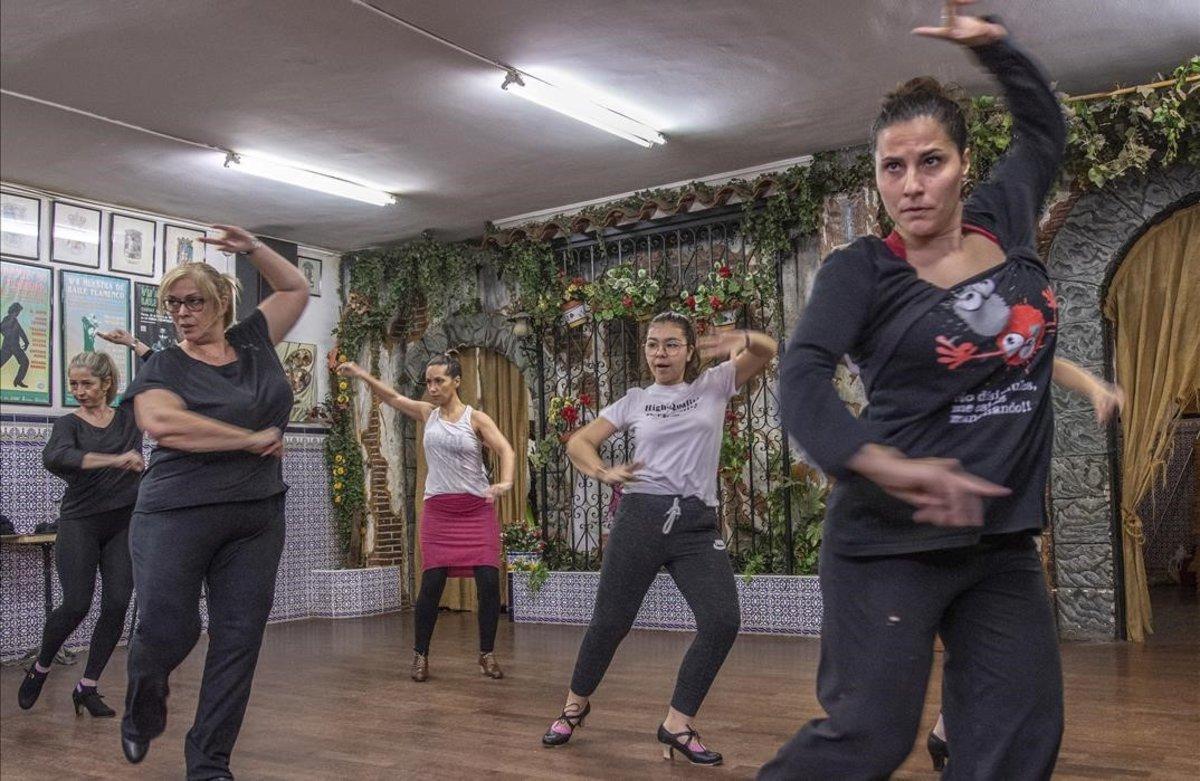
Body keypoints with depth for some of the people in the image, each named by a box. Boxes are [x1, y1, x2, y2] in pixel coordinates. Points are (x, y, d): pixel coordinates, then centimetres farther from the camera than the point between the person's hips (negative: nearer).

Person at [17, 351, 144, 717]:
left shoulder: (129, 417, 6)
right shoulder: (69, 424, -2)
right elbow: (54, 458, -25)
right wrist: (115, 460, -36)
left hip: (124, 524, 3)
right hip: (80, 524, -2)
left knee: (117, 605, -4)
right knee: (76, 605, -10)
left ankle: (87, 687, 9)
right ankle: (39, 669, 19)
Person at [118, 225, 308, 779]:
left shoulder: (253, 342, 10)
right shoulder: (163, 367, -1)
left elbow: (295, 288, 23)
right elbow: (162, 423, -22)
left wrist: (252, 248, 7)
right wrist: (253, 439, -18)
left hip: (257, 520, 4)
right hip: (176, 518, -3)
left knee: (238, 641, 3)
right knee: (168, 630, -2)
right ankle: (142, 712, 34)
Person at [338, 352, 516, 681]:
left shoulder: (476, 419, -2)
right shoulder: (428, 414, 9)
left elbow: (506, 450, -13)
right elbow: (393, 397, 13)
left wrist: (505, 482, -32)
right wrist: (362, 374, 0)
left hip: (477, 509, -2)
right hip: (438, 509, 2)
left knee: (489, 582, -6)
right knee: (431, 584, -5)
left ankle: (487, 654, 11)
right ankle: (420, 655, 12)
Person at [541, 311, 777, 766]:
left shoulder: (713, 386, 9)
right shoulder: (634, 401, 10)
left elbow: (768, 352, -2)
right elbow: (578, 443, 10)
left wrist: (744, 339, -26)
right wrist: (603, 473, -12)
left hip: (697, 524, 1)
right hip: (641, 517, 0)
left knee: (723, 622, -14)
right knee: (610, 621, 5)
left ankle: (677, 723, 1)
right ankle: (576, 703, 31)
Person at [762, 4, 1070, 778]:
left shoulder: (1004, 222, 6)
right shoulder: (862, 271, -7)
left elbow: (1044, 126, 25)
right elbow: (803, 381, -21)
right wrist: (887, 466, -36)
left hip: (1002, 540, 6)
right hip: (891, 540, -5)